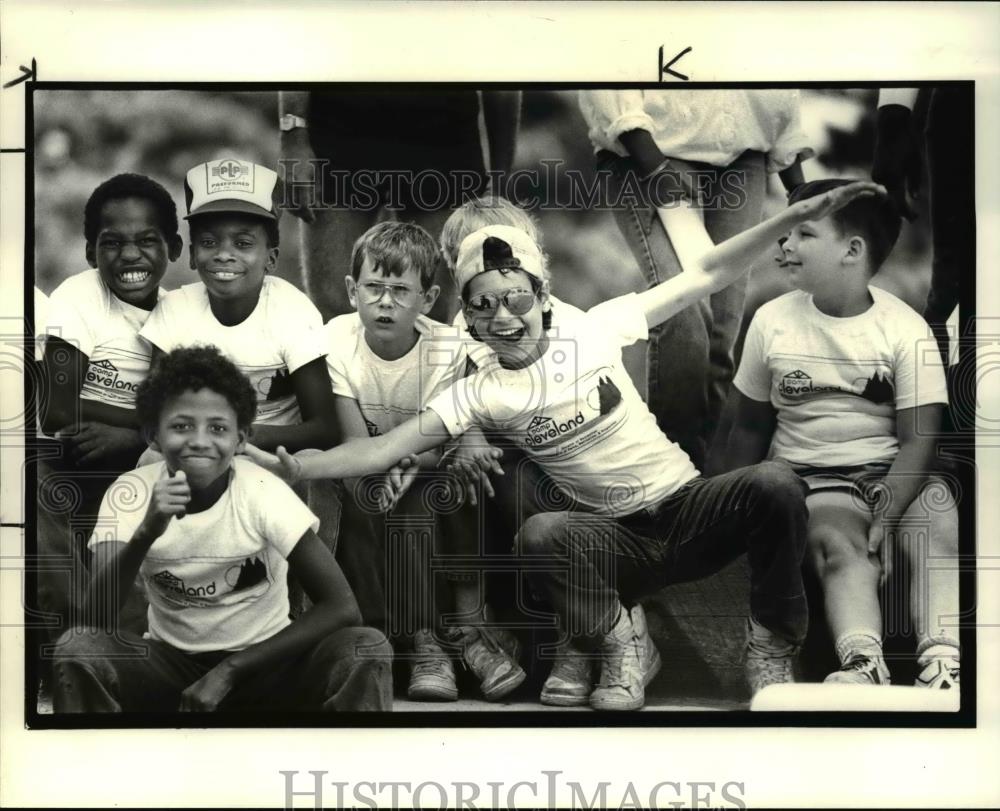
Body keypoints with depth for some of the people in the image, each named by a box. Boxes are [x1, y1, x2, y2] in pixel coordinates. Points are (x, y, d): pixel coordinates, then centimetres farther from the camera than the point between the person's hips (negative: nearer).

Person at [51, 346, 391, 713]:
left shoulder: (264, 491, -16)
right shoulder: (130, 493, -13)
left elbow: (342, 607, -21)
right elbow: (97, 622, -23)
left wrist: (229, 672, -24)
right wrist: (146, 532, -40)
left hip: (264, 662, -1)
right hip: (170, 662, 1)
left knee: (367, 648, -27)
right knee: (76, 648, -27)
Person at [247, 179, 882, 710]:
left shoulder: (596, 332, -3)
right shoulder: (479, 395, -2)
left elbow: (707, 274, -2)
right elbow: (382, 451, -8)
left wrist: (798, 215, -10)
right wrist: (291, 467, -24)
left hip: (689, 506, 1)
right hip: (619, 542, -1)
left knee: (775, 482, -28)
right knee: (539, 536, -32)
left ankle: (772, 647, -5)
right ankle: (621, 644, -4)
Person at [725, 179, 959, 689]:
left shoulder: (906, 329, -5)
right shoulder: (772, 321, 1)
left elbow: (918, 439, -10)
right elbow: (750, 428, 10)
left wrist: (884, 518, -23)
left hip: (894, 474, 0)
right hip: (812, 477, 0)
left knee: (939, 528, -30)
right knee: (840, 544, -30)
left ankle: (942, 664, -40)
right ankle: (863, 666, -46)